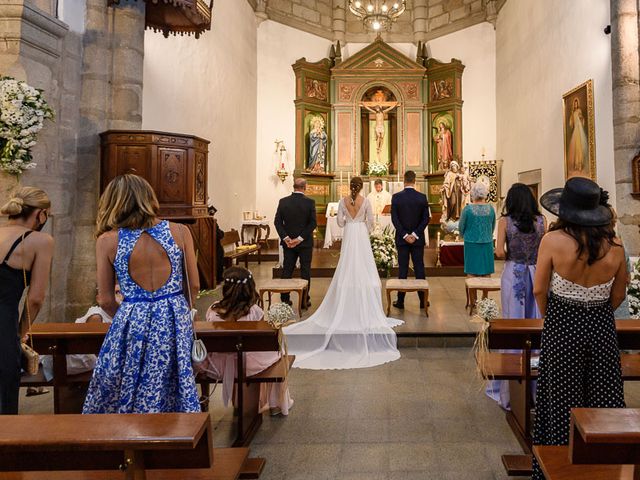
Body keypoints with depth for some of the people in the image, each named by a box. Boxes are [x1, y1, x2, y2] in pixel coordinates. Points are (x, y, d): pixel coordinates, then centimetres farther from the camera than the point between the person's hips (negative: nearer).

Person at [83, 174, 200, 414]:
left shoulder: (108, 241, -6)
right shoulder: (179, 232, -4)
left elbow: (106, 301, -1)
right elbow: (194, 286, 2)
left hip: (131, 324, -1)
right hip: (175, 322, 2)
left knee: (119, 399, 18)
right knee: (172, 392, 16)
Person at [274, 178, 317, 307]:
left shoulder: (283, 201, -2)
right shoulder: (310, 202, -9)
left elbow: (277, 221, -5)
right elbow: (313, 223, -13)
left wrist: (285, 238, -6)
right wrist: (300, 238, -11)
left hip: (288, 242, 2)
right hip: (305, 243, -2)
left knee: (287, 270, 10)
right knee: (305, 271, 8)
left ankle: (284, 299, 13)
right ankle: (304, 300, 11)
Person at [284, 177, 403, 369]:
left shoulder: (343, 201, 0)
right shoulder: (366, 201, -4)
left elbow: (340, 221, 1)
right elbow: (370, 222, 0)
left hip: (348, 236, 2)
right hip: (362, 237, -1)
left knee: (347, 270, 7)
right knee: (363, 270, 2)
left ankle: (346, 308, 10)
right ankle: (364, 308, 4)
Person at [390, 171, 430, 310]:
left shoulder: (396, 197, -6)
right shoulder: (422, 197, -3)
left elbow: (394, 218, -8)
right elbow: (426, 219, -6)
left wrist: (405, 235, -7)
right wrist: (415, 234, -7)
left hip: (402, 239, 0)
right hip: (418, 239, 1)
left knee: (403, 269, 5)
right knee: (419, 268, 8)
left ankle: (400, 301, 8)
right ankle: (423, 300, 13)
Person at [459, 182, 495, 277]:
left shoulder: (468, 209, -12)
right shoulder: (490, 208, -4)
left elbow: (461, 227, -1)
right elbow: (493, 227, 9)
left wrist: (465, 236, 20)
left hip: (472, 244, -2)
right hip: (487, 244, 2)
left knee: (472, 273, 5)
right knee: (486, 274, 9)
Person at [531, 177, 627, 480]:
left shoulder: (553, 240, -16)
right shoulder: (614, 245, -6)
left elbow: (539, 289, -11)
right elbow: (618, 295, 3)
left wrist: (549, 320, 6)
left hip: (562, 327, -3)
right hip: (603, 327, 3)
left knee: (564, 402, 10)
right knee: (604, 402, 14)